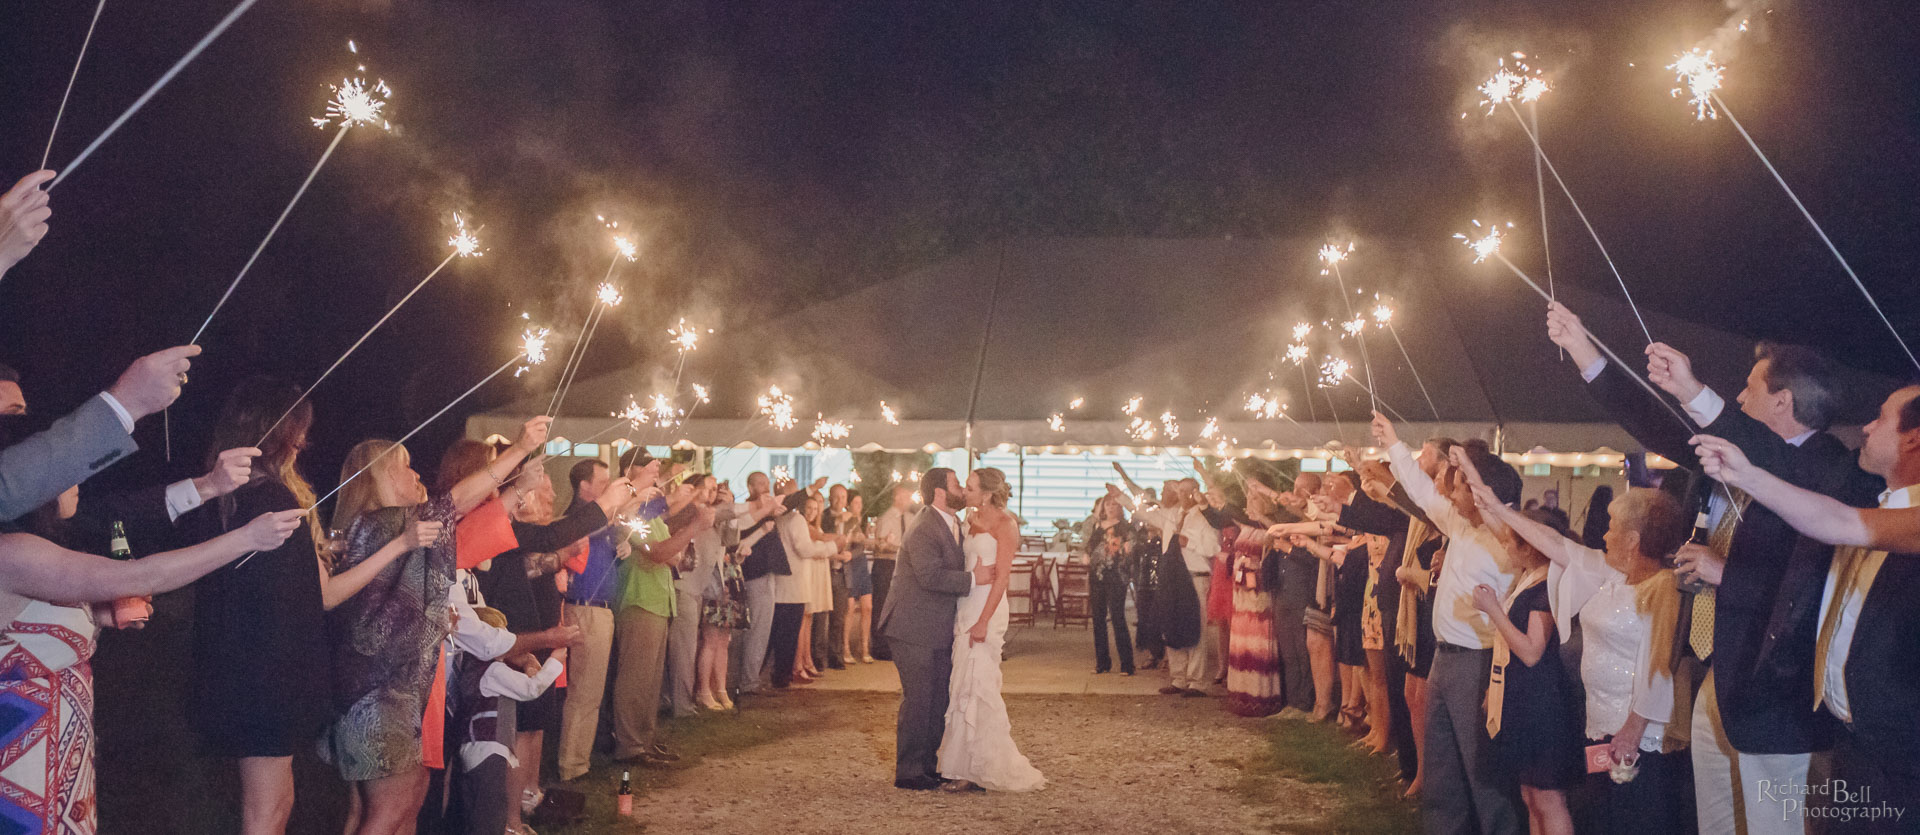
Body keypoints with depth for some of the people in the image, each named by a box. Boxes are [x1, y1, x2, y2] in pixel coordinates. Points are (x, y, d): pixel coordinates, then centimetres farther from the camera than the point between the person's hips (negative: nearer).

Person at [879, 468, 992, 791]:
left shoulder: (953, 525, 14)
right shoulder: (924, 529, -17)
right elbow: (931, 576, -27)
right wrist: (973, 579, -21)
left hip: (940, 631, 9)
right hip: (915, 630, -9)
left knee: (938, 703, 11)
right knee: (918, 700, -6)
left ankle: (928, 767, 20)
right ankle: (908, 772, 2)